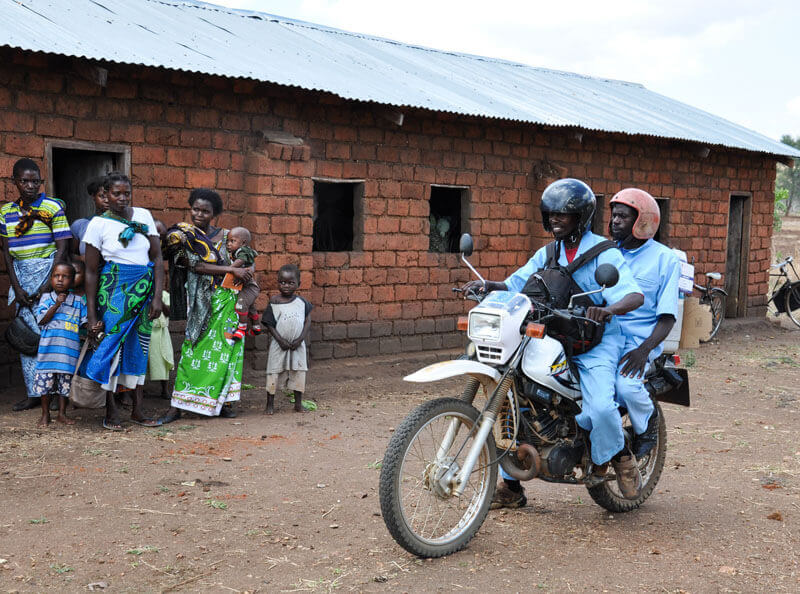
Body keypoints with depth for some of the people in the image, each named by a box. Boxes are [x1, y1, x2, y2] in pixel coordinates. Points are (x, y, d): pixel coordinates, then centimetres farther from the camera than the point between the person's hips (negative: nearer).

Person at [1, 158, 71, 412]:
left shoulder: (53, 207, -2)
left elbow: (62, 248, -6)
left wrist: (48, 285, -12)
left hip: (49, 271, -4)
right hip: (21, 275, 4)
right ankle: (33, 392, 9)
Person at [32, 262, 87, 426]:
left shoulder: (78, 301, 7)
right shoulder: (46, 298, 3)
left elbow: (84, 322, 7)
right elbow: (42, 320, -7)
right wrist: (56, 305, -16)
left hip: (69, 349, 1)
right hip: (48, 348, -1)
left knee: (65, 382, 7)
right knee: (45, 381, 2)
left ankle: (62, 414, 22)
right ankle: (45, 414, 17)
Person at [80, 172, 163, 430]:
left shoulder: (143, 215, 5)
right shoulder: (98, 224, -4)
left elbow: (157, 258, 5)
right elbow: (91, 271, -4)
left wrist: (157, 297, -5)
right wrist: (92, 314, -8)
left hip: (144, 290, 3)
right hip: (115, 290, -3)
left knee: (140, 346, 6)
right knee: (112, 344, -5)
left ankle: (137, 409, 14)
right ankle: (111, 411, 5)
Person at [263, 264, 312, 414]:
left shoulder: (301, 302, 1)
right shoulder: (274, 302, -6)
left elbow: (308, 320, 2)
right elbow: (270, 324, -5)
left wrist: (301, 338, -9)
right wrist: (281, 340, -14)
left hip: (298, 345, 2)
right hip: (279, 344, -2)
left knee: (298, 373, 7)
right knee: (274, 372, 2)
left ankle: (298, 403, 19)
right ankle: (270, 404, 11)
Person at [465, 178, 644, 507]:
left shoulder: (603, 252, -6)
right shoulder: (547, 254, 14)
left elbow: (636, 295, -17)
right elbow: (517, 285, 11)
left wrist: (609, 309, -39)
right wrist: (488, 285, -11)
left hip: (594, 343, -6)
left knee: (600, 407, -30)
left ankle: (619, 456, 4)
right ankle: (510, 485, 7)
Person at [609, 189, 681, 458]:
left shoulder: (665, 259, 4)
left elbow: (667, 316, -1)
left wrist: (644, 349, -18)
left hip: (638, 341, -4)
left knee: (626, 386, -32)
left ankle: (648, 422, 4)